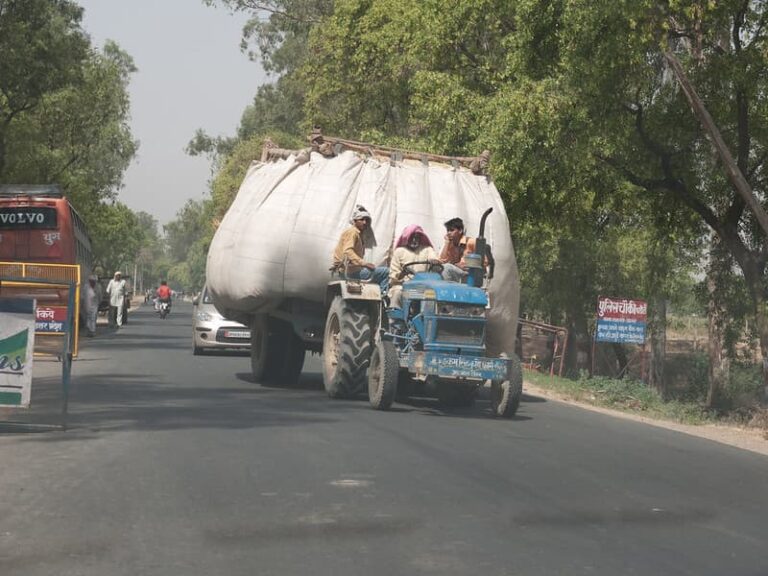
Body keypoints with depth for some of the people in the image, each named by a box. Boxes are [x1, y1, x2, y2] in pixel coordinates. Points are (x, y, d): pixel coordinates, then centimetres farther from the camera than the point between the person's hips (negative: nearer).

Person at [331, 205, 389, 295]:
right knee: (385, 272, -19)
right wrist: (363, 263, -34)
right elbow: (348, 251, -24)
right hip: (352, 272, -11)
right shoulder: (352, 232, -8)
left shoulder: (360, 234, 22)